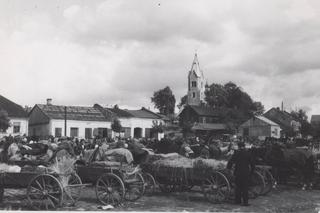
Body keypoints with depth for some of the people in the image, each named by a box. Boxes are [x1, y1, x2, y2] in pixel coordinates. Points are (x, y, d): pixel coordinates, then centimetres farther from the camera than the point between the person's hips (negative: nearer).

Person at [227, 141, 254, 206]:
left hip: (238, 172, 0)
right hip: (246, 173, 0)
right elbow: (252, 164, 5)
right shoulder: (248, 154, 1)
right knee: (245, 187, 4)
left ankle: (238, 201, 16)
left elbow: (231, 162, -5)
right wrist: (251, 171, 15)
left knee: (238, 187, 11)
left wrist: (228, 168, 8)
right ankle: (245, 202, 0)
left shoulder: (236, 153, -2)